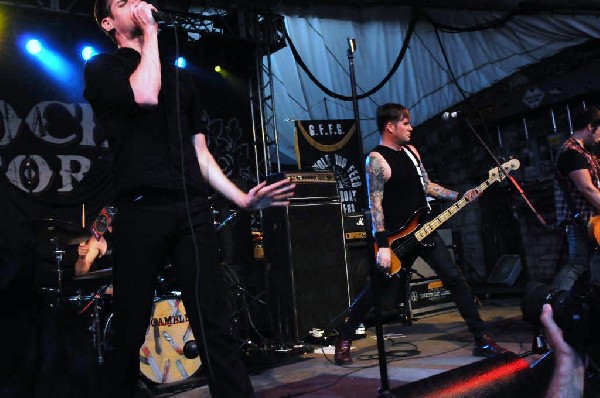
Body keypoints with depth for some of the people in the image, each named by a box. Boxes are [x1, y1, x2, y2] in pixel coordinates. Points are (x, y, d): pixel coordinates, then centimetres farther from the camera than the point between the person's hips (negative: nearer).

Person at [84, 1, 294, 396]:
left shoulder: (181, 76, 22)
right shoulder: (102, 68, 10)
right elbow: (144, 95, -14)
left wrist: (241, 198, 8)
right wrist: (150, 33, 0)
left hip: (193, 208, 3)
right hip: (141, 210, -3)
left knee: (215, 323, -2)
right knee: (130, 330, 6)